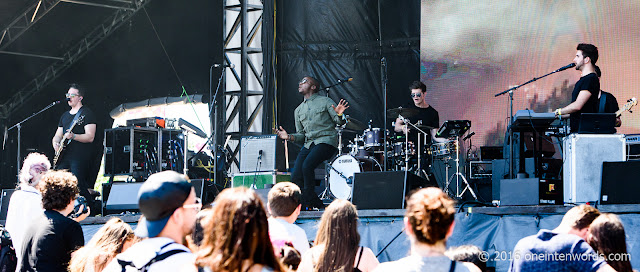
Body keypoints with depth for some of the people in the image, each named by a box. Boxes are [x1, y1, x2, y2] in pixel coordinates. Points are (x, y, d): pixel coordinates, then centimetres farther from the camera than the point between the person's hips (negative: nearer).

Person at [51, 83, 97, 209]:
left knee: (78, 186, -15)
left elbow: (90, 137, -11)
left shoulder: (86, 114, -2)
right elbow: (57, 135, 24)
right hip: (64, 156, 7)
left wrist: (73, 136, -25)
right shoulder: (65, 116, 22)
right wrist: (55, 142, 1)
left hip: (80, 157, -7)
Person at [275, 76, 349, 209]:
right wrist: (289, 137, 0)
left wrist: (339, 114, -21)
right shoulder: (298, 111, 22)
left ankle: (309, 201, -16)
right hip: (309, 144, 6)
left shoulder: (325, 101, 7)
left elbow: (340, 122, 2)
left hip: (326, 141, -5)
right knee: (295, 177, -14)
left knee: (307, 166, -29)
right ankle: (317, 205, -2)